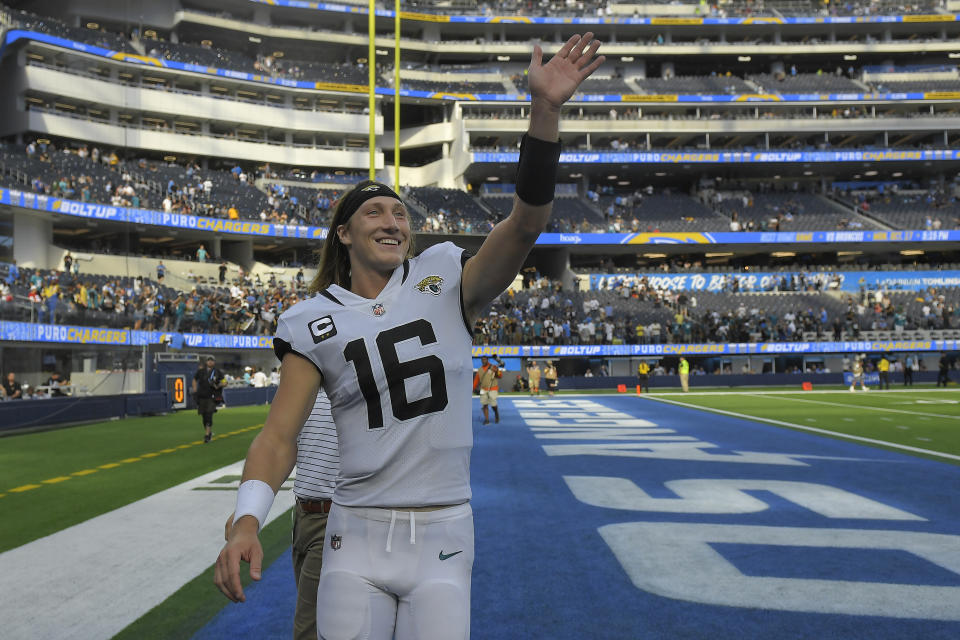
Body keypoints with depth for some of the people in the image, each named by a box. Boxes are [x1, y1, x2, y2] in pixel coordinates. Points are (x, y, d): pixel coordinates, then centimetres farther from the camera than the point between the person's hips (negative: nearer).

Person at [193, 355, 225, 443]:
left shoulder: (218, 372, 1)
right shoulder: (200, 371, 7)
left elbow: (223, 382, 5)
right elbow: (195, 380, 18)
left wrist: (217, 386, -15)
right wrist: (195, 391, 9)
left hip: (212, 397, -3)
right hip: (201, 397, 3)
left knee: (209, 415, -14)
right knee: (204, 416, 9)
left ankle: (207, 435, -14)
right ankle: (209, 432, 28)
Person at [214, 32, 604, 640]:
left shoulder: (443, 281, 0)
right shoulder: (314, 320, 0)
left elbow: (526, 221, -13)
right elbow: (280, 434, -4)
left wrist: (545, 109, -24)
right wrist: (248, 519, -21)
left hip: (442, 535, 0)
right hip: (358, 537, 0)